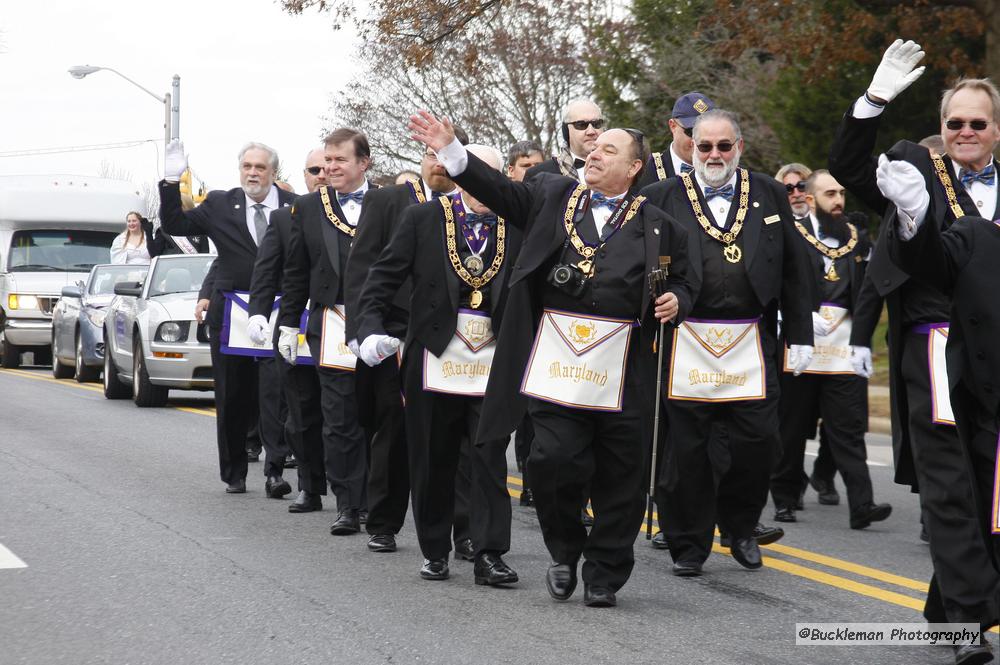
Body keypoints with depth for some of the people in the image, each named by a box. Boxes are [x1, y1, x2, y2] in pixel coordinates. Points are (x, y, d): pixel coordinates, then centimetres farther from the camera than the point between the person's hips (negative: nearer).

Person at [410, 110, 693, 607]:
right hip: (556, 360, 0)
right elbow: (499, 191, 6)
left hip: (623, 368, 0)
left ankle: (605, 575, 18)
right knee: (553, 460, -9)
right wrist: (451, 150, -4)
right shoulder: (552, 195, 13)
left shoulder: (656, 225, 11)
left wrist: (675, 302, -4)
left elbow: (679, 282, 18)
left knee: (619, 477, 3)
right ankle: (565, 552, 16)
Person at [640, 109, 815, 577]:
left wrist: (800, 336, 7)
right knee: (685, 447, 1)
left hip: (751, 346, 1)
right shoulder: (663, 198, 4)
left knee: (755, 441, -1)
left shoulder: (769, 195, 10)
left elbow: (794, 270, 10)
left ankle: (740, 528, 23)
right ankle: (689, 545, 13)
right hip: (684, 342, -1)